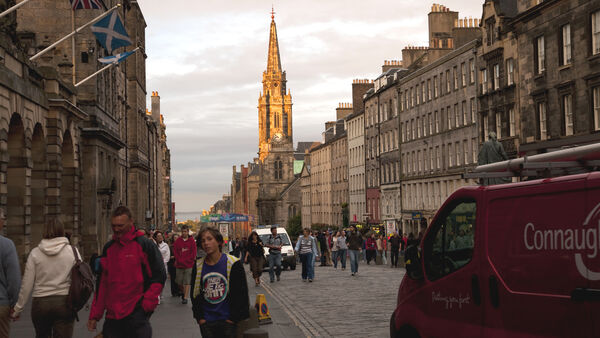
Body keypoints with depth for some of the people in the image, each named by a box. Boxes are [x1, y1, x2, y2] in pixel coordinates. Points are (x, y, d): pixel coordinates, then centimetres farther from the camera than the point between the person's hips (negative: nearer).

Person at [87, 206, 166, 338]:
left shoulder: (145, 245, -4)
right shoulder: (108, 248, 12)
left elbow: (159, 277, -4)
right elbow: (102, 283, 15)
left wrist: (147, 304, -13)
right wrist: (95, 315, 12)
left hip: (137, 314, -5)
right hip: (112, 316, 5)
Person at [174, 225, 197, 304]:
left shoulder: (192, 241, 1)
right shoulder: (178, 241, 5)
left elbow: (193, 253, -1)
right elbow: (176, 252, 4)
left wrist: (188, 260, -7)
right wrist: (179, 260, -7)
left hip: (189, 265, -2)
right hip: (179, 265, 2)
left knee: (187, 282, -5)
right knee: (179, 282, 6)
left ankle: (185, 297, -4)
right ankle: (183, 292, 32)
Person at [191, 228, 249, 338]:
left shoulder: (233, 263, -6)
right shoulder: (198, 266, 4)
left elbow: (241, 294, -4)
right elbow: (195, 293, 11)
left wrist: (233, 318, -6)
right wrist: (199, 317, 2)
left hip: (227, 320, -3)